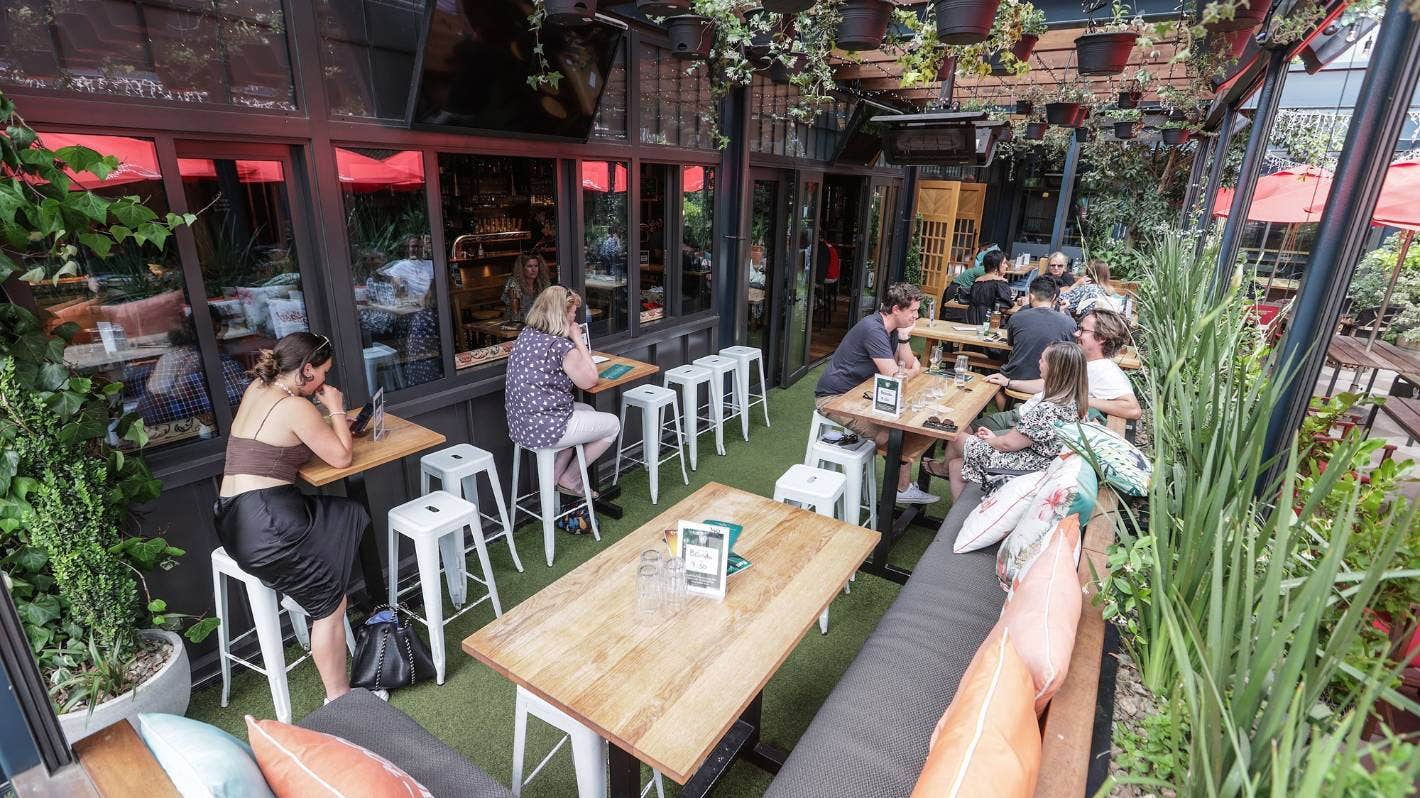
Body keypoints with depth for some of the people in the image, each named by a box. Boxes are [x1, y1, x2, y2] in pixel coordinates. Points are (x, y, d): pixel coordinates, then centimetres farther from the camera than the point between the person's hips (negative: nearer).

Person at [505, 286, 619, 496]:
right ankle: (569, 481, 18)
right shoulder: (562, 346, -19)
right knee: (613, 424, 10)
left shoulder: (526, 335, 7)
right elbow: (589, 381, -8)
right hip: (544, 430, -9)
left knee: (587, 411, 30)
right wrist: (578, 340, -5)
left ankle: (554, 478, 25)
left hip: (518, 425, 9)